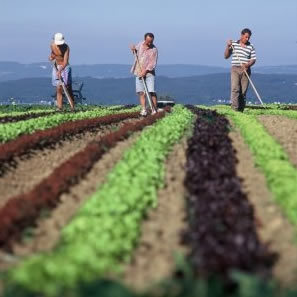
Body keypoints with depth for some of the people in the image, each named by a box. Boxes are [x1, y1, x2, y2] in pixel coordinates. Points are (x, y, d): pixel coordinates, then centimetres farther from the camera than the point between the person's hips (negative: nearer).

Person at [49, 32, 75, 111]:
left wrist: (60, 70, -41)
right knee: (59, 88, -1)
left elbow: (65, 61, -29)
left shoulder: (66, 48, -20)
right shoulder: (52, 45, -4)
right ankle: (59, 107, -4)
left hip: (65, 67, -4)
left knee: (68, 88, -8)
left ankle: (72, 107, -9)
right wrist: (52, 57, 0)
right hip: (56, 67, 4)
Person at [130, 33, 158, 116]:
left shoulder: (154, 49, -11)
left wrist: (145, 71, -25)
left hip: (149, 73, -5)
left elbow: (153, 64, -16)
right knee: (141, 92, 0)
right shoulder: (141, 44, 4)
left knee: (151, 92, -11)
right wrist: (133, 48, 2)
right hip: (139, 73, 5)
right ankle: (143, 110, -2)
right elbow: (136, 49, 26)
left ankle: (155, 110, -8)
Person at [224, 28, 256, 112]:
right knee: (235, 89, -16)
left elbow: (253, 59, 4)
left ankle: (241, 109, 6)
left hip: (246, 70, 1)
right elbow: (226, 56, 9)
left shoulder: (251, 47, 6)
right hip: (235, 69, -1)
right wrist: (228, 46, -6)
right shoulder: (234, 44, 7)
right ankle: (234, 108, -22)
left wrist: (248, 65, -16)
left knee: (243, 91, 0)